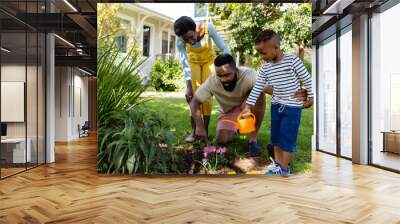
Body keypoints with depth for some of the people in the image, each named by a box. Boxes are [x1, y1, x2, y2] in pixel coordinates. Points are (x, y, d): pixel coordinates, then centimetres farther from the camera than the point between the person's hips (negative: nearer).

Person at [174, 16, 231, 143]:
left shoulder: (207, 28, -35)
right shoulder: (180, 40, -30)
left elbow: (224, 48, -31)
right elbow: (185, 64, -28)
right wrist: (188, 87, -33)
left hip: (209, 60, 0)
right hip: (193, 61, 1)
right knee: (194, 94, -8)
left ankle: (205, 130, 0)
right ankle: (194, 131, -2)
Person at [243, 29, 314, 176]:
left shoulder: (293, 61, -16)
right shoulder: (265, 68, -2)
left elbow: (307, 79, -7)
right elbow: (257, 88, 1)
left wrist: (310, 97, -3)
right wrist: (248, 106, -2)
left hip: (293, 106, -5)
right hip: (276, 105, 5)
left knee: (287, 137, -2)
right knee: (276, 136, 12)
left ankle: (284, 169, 11)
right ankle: (278, 163, 27)